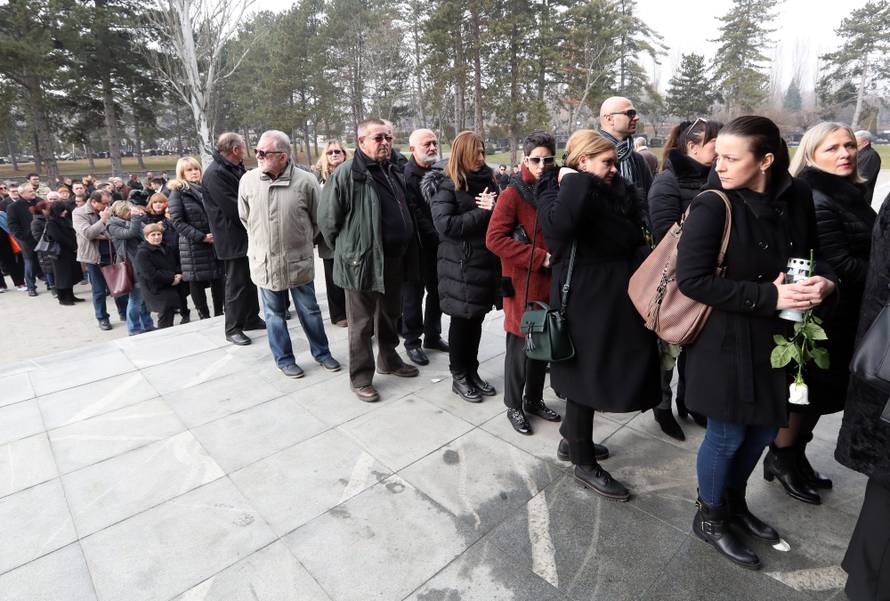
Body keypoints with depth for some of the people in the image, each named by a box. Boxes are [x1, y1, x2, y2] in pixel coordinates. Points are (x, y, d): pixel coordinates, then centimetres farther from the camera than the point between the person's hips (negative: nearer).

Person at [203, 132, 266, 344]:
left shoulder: (238, 169, 12)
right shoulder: (215, 174, -17)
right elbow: (233, 208, -22)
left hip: (249, 234, 9)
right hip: (233, 238, -9)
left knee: (250, 279, 17)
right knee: (237, 283, -2)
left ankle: (251, 318, 30)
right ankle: (233, 329, 9)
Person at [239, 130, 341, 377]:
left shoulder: (305, 181, -12)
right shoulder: (248, 180, -4)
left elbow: (317, 219, 0)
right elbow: (245, 218, 10)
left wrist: (303, 242, 8)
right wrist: (263, 242, 13)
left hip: (298, 261, -2)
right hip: (264, 261, 2)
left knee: (309, 310, 12)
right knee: (274, 313, 12)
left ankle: (321, 352, 30)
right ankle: (284, 359, 29)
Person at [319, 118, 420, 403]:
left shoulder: (392, 172, 12)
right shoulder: (346, 173, -14)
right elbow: (327, 219, -11)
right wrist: (348, 249, -3)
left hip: (394, 261, 8)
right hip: (362, 262, -7)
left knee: (390, 315, 21)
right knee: (362, 323, 6)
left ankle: (389, 359, 41)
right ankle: (360, 378, 21)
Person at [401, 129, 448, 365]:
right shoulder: (406, 175, -12)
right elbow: (415, 215, -18)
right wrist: (437, 236, -16)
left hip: (437, 245, 7)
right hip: (417, 246, -7)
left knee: (437, 292, 14)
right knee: (413, 294, 4)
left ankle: (433, 336, 29)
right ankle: (412, 341, 18)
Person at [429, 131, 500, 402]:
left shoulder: (487, 180, 10)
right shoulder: (447, 185, -7)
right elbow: (445, 224, -19)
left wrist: (493, 206, -11)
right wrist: (482, 212, -16)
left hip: (487, 262, 6)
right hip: (460, 265, -5)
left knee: (476, 319, 13)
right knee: (461, 320, 6)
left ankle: (472, 372, 28)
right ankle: (458, 376, 21)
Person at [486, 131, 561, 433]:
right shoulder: (513, 194, -9)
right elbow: (494, 238, -18)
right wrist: (539, 257, -20)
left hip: (550, 283, 6)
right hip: (523, 284, -6)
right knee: (520, 345, 4)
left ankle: (534, 400, 33)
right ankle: (514, 406, 22)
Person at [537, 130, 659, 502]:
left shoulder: (620, 192, 11)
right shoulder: (559, 193, -9)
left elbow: (636, 240, 11)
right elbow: (558, 225, -33)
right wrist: (576, 182, -21)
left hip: (617, 297, 8)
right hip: (584, 299, -8)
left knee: (599, 371, 18)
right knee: (586, 375, 2)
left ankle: (572, 440, 38)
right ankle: (585, 464, 19)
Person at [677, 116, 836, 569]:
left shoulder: (796, 197, -1)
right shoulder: (712, 206, -17)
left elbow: (815, 254, 13)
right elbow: (691, 278, -22)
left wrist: (824, 281, -9)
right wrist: (768, 297, -23)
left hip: (777, 337, 6)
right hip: (727, 340, -6)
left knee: (764, 429, 19)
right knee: (727, 434, 7)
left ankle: (735, 502, 45)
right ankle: (709, 518, 33)